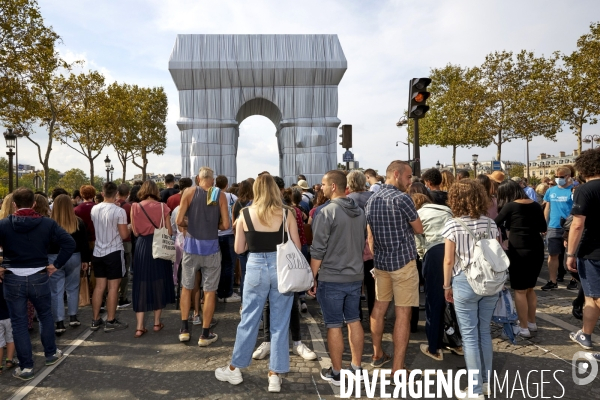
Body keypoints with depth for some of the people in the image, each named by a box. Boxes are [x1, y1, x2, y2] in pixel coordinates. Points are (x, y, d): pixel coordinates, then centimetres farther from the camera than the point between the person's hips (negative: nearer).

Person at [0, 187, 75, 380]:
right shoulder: (47, 223, -5)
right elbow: (70, 243, -12)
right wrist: (56, 265, -3)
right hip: (39, 277, 1)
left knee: (19, 323, 9)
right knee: (45, 316, 21)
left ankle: (26, 367, 15)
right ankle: (51, 354, 33)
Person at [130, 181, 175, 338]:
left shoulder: (135, 207, -2)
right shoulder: (162, 207, -5)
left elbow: (135, 232, -1)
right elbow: (169, 232, -4)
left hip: (142, 246, 1)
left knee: (141, 284, 6)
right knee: (158, 283, 12)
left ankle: (140, 327, 4)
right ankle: (157, 323, 20)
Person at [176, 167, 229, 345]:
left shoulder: (189, 193, -3)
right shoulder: (220, 195, -3)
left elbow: (179, 221, -7)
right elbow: (226, 225, -6)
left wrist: (190, 225, 13)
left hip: (191, 245, 1)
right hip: (211, 246, -1)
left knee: (187, 287, 17)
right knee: (210, 291, 7)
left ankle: (184, 329, 22)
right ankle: (205, 334, 14)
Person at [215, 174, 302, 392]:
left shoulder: (245, 214, -2)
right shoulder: (286, 213, -4)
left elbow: (239, 249, 3)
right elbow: (297, 247, -2)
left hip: (256, 267, 0)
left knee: (248, 320, 13)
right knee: (280, 323, 10)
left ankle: (234, 369, 28)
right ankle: (274, 375, 18)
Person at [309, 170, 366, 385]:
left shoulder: (327, 212, -16)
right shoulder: (360, 212, 6)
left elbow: (318, 250, -15)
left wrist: (312, 277, -6)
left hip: (331, 279, -6)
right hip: (355, 277, 7)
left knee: (334, 326, 4)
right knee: (354, 321, 16)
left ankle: (336, 373, 15)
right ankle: (357, 367, 27)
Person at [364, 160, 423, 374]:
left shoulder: (371, 199, 5)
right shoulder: (402, 198, -15)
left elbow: (370, 235, 10)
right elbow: (419, 229, -6)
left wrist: (375, 257, 17)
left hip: (380, 262, 7)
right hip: (403, 261, -7)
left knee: (379, 306, 17)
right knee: (403, 313, -1)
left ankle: (377, 354, 31)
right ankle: (397, 368, 2)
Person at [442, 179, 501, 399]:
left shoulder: (452, 225, -10)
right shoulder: (490, 222, 0)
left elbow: (449, 260, -9)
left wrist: (447, 286, 3)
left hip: (465, 282, -4)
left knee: (469, 335, 4)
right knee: (484, 331, 17)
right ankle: (487, 382, 29)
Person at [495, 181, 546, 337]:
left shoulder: (510, 206, -8)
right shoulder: (535, 205, 8)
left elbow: (495, 225, 2)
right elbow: (543, 228, 18)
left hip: (519, 251, -6)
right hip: (537, 249, 6)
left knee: (520, 291, 3)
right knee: (530, 288, 19)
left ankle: (523, 328, 7)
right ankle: (532, 323, 28)